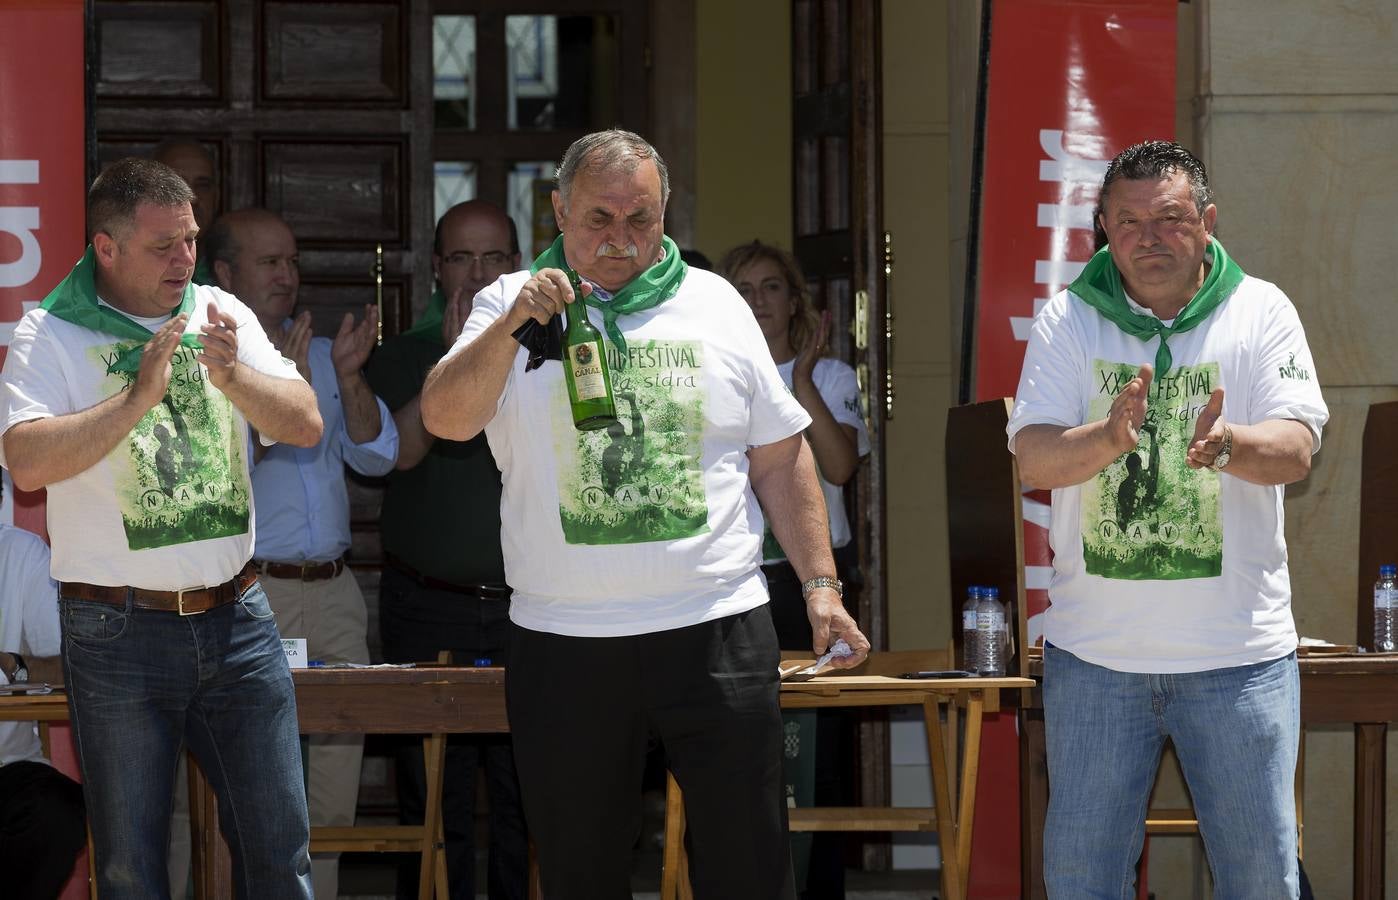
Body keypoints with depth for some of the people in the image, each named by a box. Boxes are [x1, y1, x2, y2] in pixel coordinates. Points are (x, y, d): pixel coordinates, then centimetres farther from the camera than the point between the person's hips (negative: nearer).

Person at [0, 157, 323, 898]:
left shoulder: (220, 315, 8)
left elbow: (305, 425, 2)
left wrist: (233, 377, -15)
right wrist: (138, 397, -22)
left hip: (236, 616, 3)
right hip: (120, 633, -3)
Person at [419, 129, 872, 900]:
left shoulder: (713, 304, 9)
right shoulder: (514, 306, 4)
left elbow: (780, 456, 11)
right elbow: (446, 419, -11)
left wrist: (820, 584, 5)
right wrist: (512, 323, -25)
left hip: (716, 631, 0)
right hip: (563, 643, 0)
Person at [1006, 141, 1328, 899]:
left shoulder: (1261, 313, -1)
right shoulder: (1067, 321, 2)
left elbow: (1295, 451, -11)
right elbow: (1032, 460, -8)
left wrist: (1225, 445, -34)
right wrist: (1108, 437, -29)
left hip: (1238, 656, -1)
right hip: (1094, 650, 1)